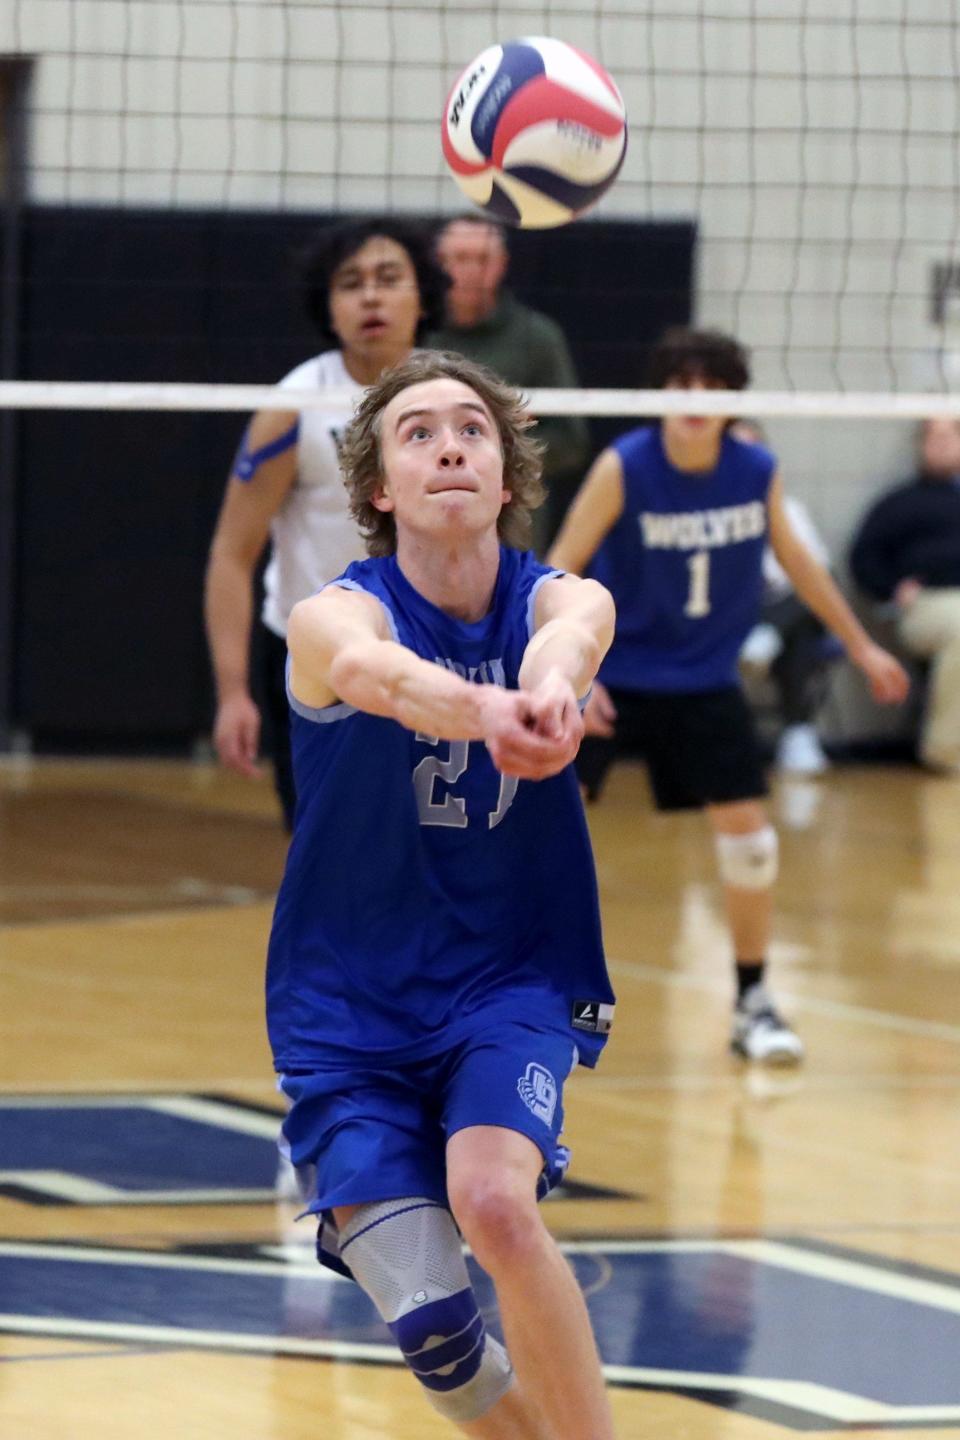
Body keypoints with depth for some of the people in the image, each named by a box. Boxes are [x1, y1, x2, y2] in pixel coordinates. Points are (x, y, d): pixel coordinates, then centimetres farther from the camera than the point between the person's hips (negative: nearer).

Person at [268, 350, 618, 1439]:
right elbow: (370, 669, -38)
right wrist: (484, 713, -62)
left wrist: (550, 685, -60)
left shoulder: (555, 600, -6)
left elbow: (572, 632, -33)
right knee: (431, 1328, -13)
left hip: (513, 983, 0)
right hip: (349, 1012, 0)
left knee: (493, 1200, -29)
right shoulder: (335, 616, -12)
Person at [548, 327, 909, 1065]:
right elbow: (557, 574, -15)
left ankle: (754, 1004, 15)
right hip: (611, 675, -3)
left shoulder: (757, 472, -7)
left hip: (703, 683, 3)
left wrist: (861, 645, 16)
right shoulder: (623, 469, -18)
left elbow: (796, 560, 10)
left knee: (747, 831, 0)